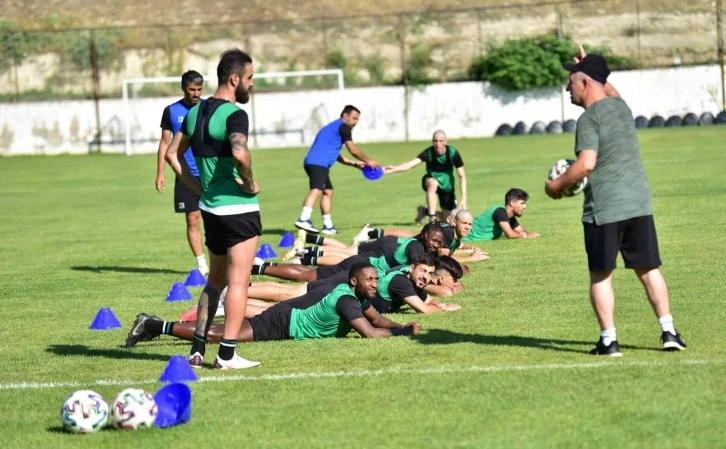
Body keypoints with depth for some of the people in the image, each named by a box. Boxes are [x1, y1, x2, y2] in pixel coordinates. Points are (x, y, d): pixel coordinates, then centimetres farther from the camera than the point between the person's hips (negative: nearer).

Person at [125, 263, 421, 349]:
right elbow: (369, 333, -31)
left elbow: (376, 318, 19)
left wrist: (401, 327, 1)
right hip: (280, 325, -9)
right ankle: (158, 326, -10)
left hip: (286, 314, 9)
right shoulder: (346, 301, -23)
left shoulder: (357, 295, 6)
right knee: (221, 335, -13)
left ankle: (155, 325, 20)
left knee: (227, 329, 15)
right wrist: (404, 333, -21)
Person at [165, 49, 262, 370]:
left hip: (210, 208, 8)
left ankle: (197, 350, 18)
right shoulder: (234, 114, -15)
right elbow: (240, 153, -33)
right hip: (239, 209, -8)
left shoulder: (196, 111, 9)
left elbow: (172, 154, 16)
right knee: (238, 282, -1)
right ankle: (227, 355, -2)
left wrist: (199, 187, 14)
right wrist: (250, 183, -17)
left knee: (215, 280, 19)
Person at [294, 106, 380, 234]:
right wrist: (367, 161, 17)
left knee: (328, 192, 16)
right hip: (318, 163, -10)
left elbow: (336, 155, 38)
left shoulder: (333, 128, 31)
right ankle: (304, 219, -43)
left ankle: (328, 226, 17)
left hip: (313, 163, 10)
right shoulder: (343, 127, 2)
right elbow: (353, 150, 3)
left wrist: (355, 164, 36)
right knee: (316, 189, -25)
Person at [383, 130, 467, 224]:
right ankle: (432, 219, -33)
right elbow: (411, 164, -40)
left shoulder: (453, 153, -22)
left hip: (447, 185, 2)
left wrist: (463, 199, -23)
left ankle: (426, 211, 26)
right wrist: (394, 169, -59)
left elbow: (462, 176, -16)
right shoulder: (428, 153, -25)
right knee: (432, 183, -40)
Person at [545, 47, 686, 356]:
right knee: (649, 269, 12)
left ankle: (609, 340, 0)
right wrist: (591, 66, 39)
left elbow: (586, 164, -22)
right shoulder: (620, 105, 12)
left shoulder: (589, 118, -11)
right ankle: (668, 332, 8)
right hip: (638, 203, 7)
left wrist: (557, 184, -9)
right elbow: (609, 91, 38)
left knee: (601, 275, 3)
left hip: (603, 209, -6)